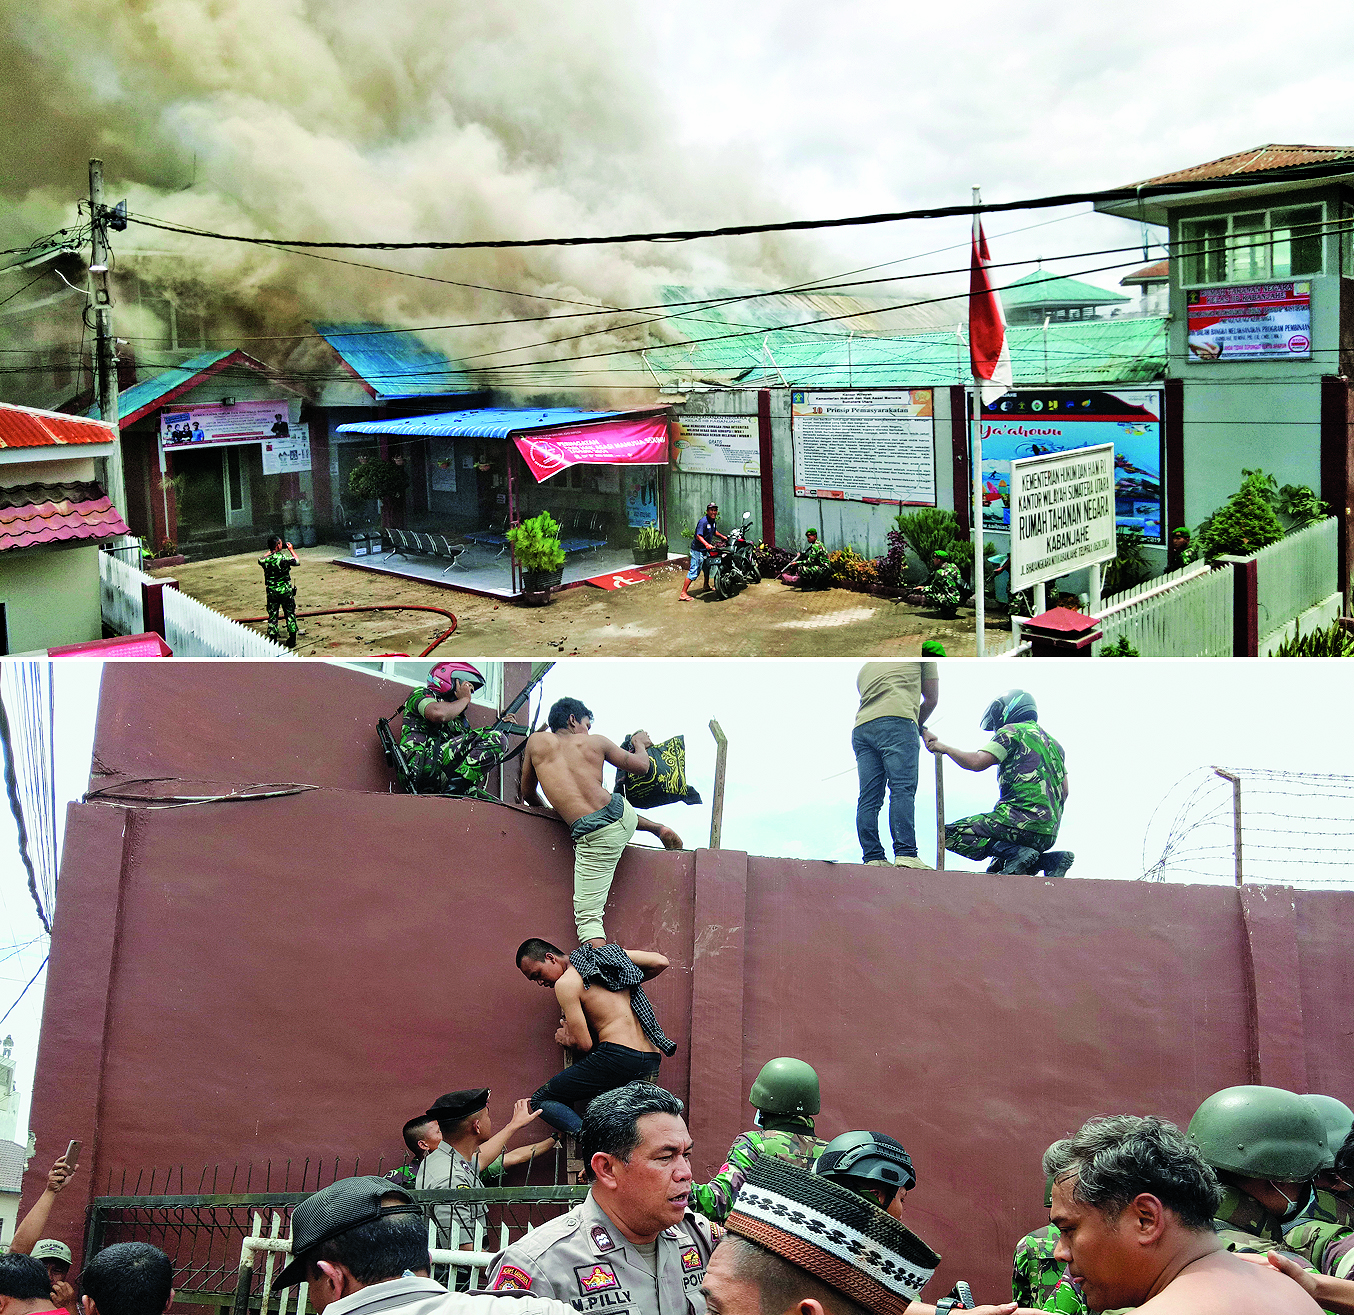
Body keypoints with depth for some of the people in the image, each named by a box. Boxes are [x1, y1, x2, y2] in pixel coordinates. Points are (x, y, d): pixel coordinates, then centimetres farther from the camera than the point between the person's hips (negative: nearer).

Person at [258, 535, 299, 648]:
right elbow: (297, 561, 1)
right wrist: (291, 549, 13)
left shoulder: (265, 560, -10)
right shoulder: (284, 558, -18)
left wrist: (270, 551, 20)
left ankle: (273, 641, 14)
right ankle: (292, 640, 16)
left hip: (272, 592, 2)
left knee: (272, 616, 11)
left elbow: (260, 560, 16)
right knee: (290, 614, 12)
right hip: (286, 591, -2)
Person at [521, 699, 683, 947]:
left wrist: (550, 810, 43)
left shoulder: (537, 741, 10)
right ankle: (658, 828, 46)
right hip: (623, 814, 3)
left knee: (588, 915, -2)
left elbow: (528, 794, 22)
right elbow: (641, 766, 19)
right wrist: (640, 743, 41)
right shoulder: (595, 742, 11)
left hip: (592, 835, -3)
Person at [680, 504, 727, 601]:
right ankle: (683, 594, -15)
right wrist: (706, 544, -43)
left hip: (706, 550, 10)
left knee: (708, 567, 24)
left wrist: (723, 537, 20)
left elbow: (714, 532, 30)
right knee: (694, 571, -13)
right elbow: (699, 535, -30)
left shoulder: (713, 521, 10)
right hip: (698, 550, -10)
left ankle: (706, 586, 46)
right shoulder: (703, 521, -21)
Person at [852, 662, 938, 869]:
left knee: (868, 798, 1)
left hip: (860, 728, 5)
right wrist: (917, 725, 36)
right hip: (896, 722, -5)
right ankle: (905, 854, -23)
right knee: (902, 790, -12)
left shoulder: (864, 667, 34)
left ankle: (873, 858, -6)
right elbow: (932, 698, 23)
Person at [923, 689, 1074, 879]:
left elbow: (977, 762, -10)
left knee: (949, 834, -7)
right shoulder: (1053, 743, 25)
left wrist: (944, 747, 3)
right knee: (995, 869, 22)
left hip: (1021, 820, -8)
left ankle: (1015, 852, -17)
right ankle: (1049, 860, 1)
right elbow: (1064, 792, 23)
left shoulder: (1013, 731, 1)